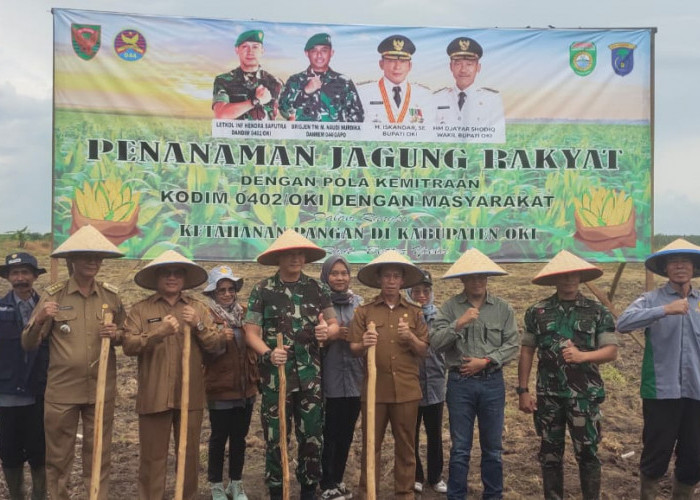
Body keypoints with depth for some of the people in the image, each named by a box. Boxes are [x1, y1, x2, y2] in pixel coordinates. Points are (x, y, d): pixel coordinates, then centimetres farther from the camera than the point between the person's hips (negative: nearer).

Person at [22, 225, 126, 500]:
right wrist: (39, 320, -24)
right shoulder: (53, 294, -4)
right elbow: (28, 344, -5)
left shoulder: (111, 295, 2)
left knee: (99, 456, 11)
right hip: (61, 390, -1)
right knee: (58, 456, 10)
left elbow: (126, 336, 13)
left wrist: (117, 335, -10)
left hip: (102, 389, 2)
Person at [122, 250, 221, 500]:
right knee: (153, 458, 3)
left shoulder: (198, 308, 9)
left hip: (190, 395, 2)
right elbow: (128, 346, -9)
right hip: (153, 395, -2)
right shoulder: (141, 309, 2)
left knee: (189, 455, 11)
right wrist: (159, 332, -22)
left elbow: (217, 346, 2)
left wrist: (199, 325, -14)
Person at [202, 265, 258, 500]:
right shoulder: (207, 316, -8)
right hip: (220, 388, -5)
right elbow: (204, 354, -12)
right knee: (219, 437, 6)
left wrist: (256, 375, 14)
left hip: (246, 387, 5)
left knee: (239, 437, 13)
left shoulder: (244, 313, 8)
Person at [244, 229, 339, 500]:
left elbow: (335, 325, 6)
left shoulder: (317, 289, 5)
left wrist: (327, 331, -17)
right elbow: (251, 332, -3)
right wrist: (268, 353, -21)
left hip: (310, 377, 2)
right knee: (274, 438, 6)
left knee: (312, 437, 8)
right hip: (275, 376, -2)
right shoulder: (262, 290, -2)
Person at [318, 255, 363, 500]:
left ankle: (338, 480, 26)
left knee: (346, 433, 12)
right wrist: (331, 335, -18)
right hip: (328, 379, -4)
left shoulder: (358, 302, 9)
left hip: (354, 378, 5)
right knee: (329, 433, -1)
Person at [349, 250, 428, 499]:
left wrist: (411, 338, -14)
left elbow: (424, 351, 6)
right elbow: (353, 349, 0)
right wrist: (363, 345, -22)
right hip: (374, 388, -1)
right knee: (371, 445, 5)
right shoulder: (364, 311, 3)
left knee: (405, 445, 8)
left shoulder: (415, 312, 8)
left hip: (407, 389, 1)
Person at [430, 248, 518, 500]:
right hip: (460, 383, -1)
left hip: (492, 383, 1)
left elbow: (512, 345, -2)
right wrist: (458, 324, -25)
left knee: (492, 447, 12)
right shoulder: (450, 307, -3)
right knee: (460, 448, 7)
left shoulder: (503, 308, 1)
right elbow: (436, 342, -12)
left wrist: (485, 361, -12)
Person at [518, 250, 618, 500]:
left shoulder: (598, 312, 1)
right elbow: (526, 352, 5)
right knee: (550, 454, 10)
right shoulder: (537, 312, 3)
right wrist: (523, 390, 1)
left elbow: (611, 351, -3)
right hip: (548, 395, 1)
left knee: (587, 453, 4)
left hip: (585, 395, -1)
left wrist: (582, 355, -20)